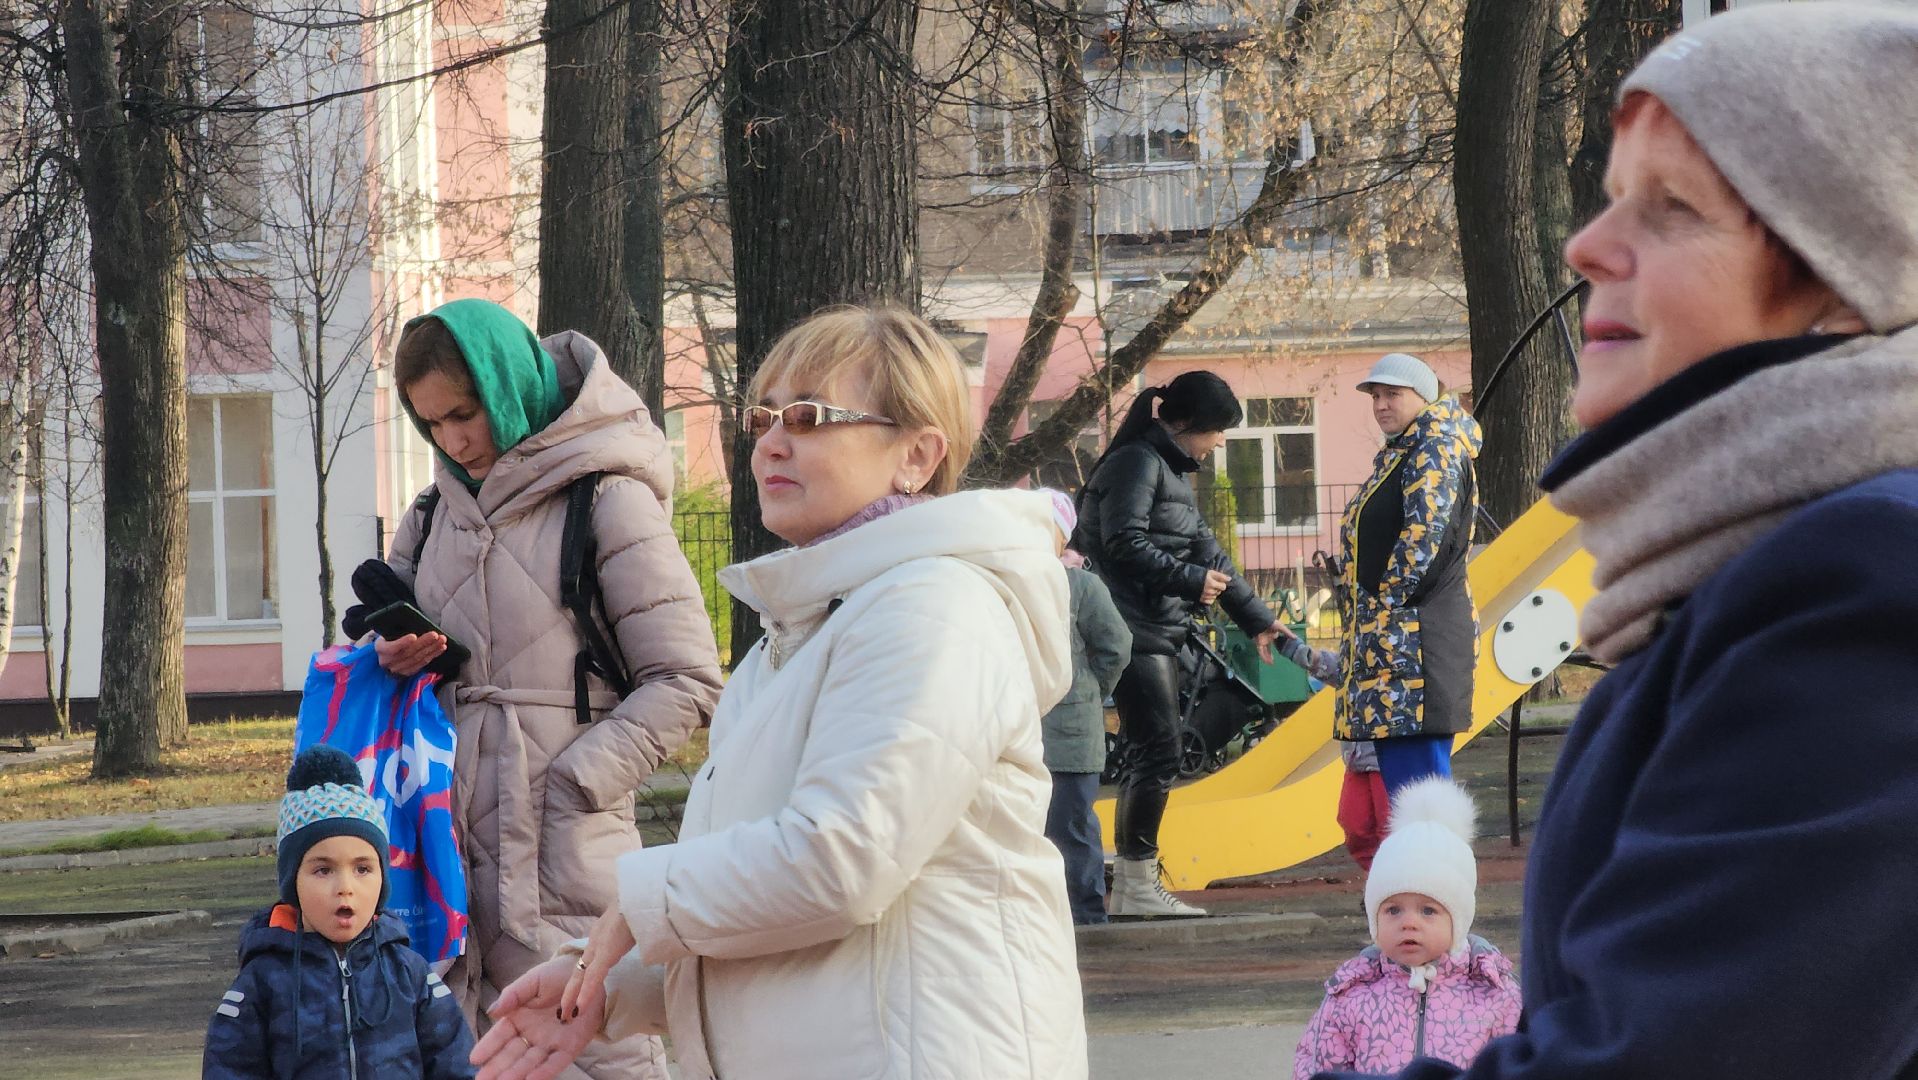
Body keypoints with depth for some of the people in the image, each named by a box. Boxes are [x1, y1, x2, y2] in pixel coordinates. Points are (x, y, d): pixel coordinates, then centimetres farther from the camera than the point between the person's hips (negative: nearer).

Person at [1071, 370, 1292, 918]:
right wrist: (1191, 581, -15)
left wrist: (1257, 618, 23)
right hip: (1135, 632, -10)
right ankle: (1138, 885, -8)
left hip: (1158, 634, 10)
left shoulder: (1171, 471, 21)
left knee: (1149, 755, 10)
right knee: (1158, 753, -11)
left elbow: (1206, 551, 24)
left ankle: (1130, 886, 14)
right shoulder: (1137, 462, -10)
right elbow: (1123, 544, -20)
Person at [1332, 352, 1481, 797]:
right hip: (1385, 642, 10)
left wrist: (1386, 601, -15)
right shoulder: (1398, 457, 22)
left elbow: (1423, 538, -19)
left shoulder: (1435, 452, -8)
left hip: (1416, 639, -10)